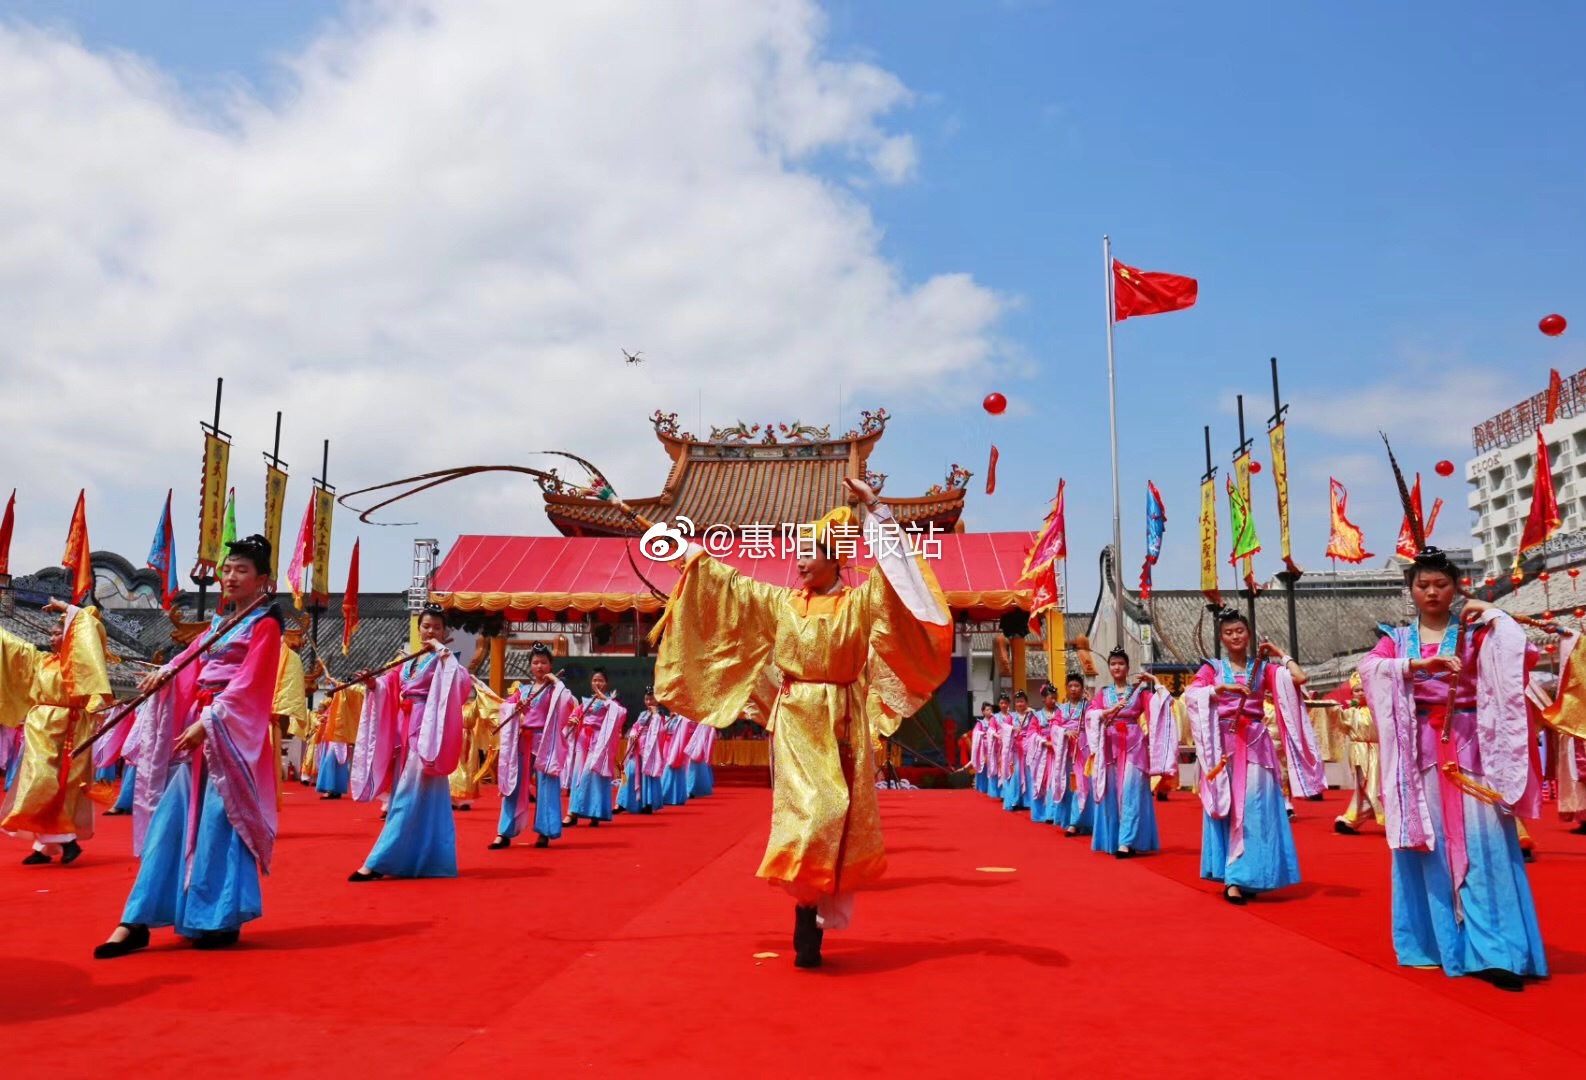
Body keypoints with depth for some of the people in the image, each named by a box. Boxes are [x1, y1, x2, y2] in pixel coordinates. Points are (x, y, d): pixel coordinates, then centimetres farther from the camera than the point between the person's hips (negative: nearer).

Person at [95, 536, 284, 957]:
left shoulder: (264, 624, -5)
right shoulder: (218, 624, 18)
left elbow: (247, 684, -14)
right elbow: (189, 659, 13)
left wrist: (208, 722, -21)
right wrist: (165, 672, -10)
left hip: (232, 730, -7)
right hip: (197, 726, 8)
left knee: (220, 822, -6)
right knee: (171, 819, 5)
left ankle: (222, 920, 4)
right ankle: (137, 921, 7)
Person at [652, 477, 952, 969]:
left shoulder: (860, 602, 2)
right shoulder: (780, 602, 10)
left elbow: (892, 567, -9)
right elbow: (729, 584, 15)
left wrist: (875, 509, -14)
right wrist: (688, 551, 17)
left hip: (840, 724, -1)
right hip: (795, 722, 1)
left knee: (833, 814, -2)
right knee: (804, 810, -6)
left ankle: (812, 922, 9)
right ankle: (808, 926, -1)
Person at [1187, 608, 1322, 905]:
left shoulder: (1263, 667, 9)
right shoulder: (1212, 668, 6)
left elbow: (1300, 678, -7)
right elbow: (1190, 695, -9)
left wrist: (1279, 654, 5)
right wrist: (1221, 688, -20)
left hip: (1255, 743, 1)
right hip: (1223, 743, -1)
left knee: (1253, 808, -3)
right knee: (1226, 807, -2)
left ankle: (1244, 877, 4)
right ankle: (1231, 876, 1)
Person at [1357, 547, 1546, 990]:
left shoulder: (1476, 631, 7)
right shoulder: (1397, 639, 9)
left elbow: (1525, 654, -10)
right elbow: (1368, 668, -11)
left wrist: (1493, 614, -9)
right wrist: (1420, 664, -23)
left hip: (1469, 750, -1)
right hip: (1421, 752, 1)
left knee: (1482, 845, -6)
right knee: (1429, 844, 4)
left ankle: (1494, 950, -3)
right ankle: (1435, 943, 13)